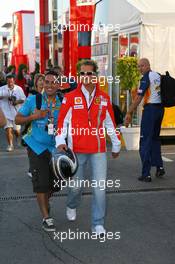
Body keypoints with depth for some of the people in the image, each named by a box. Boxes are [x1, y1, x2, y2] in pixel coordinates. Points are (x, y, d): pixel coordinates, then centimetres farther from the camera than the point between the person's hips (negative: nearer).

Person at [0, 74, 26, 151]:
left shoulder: (19, 89, -3)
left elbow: (23, 99, 1)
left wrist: (17, 102, -17)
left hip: (16, 113, 1)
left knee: (17, 130, 10)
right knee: (8, 129, -8)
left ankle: (18, 137, 45)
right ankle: (10, 145, 5)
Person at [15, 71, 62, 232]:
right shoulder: (33, 100, -5)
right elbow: (18, 119, -1)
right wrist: (33, 117, -18)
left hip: (56, 148, 3)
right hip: (37, 147, -2)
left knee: (54, 182, 14)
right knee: (41, 182, -6)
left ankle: (44, 202, 45)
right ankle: (46, 217, 7)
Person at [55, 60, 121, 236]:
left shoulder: (104, 98, 4)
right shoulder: (70, 98, -3)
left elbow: (110, 123, 12)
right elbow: (62, 122, -3)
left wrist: (116, 145, 17)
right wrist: (60, 142, -16)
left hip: (99, 150, 1)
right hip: (77, 149, -1)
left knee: (100, 187, -2)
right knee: (76, 184, 11)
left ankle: (98, 224, 10)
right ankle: (72, 206, 45)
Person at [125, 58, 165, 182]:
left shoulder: (146, 78, -11)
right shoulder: (158, 76, 11)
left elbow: (139, 98, -17)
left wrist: (129, 113, -15)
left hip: (150, 108, -8)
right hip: (160, 108, 8)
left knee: (145, 141, -4)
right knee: (155, 139, 20)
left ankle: (146, 174, -5)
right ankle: (159, 166, 16)